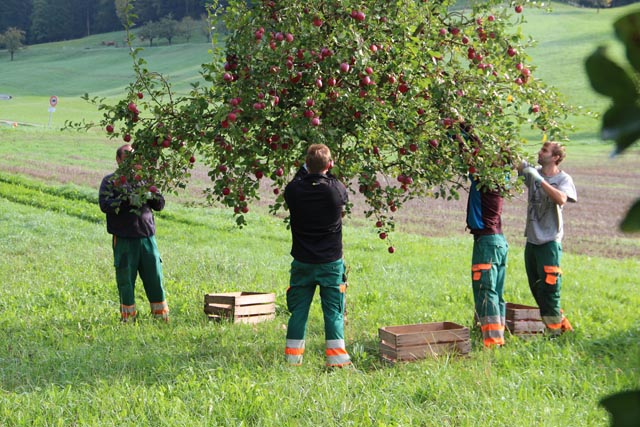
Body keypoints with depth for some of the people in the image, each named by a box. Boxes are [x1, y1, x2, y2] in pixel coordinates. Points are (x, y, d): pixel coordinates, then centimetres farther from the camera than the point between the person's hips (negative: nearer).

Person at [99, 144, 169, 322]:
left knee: (155, 279, 4)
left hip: (147, 237, 3)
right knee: (125, 281, 1)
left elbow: (160, 204, 12)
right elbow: (105, 204, -11)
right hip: (124, 240, -3)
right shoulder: (110, 181, 5)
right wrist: (128, 200, -22)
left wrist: (150, 196, -9)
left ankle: (162, 317, 12)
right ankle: (128, 319, 11)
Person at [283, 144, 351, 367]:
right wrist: (328, 172, 18)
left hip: (302, 262, 2)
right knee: (333, 311, 5)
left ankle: (292, 357, 15)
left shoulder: (294, 190, -10)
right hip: (331, 262, -1)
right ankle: (336, 357, 5)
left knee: (298, 310, 11)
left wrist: (306, 169, 19)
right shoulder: (336, 189, -13)